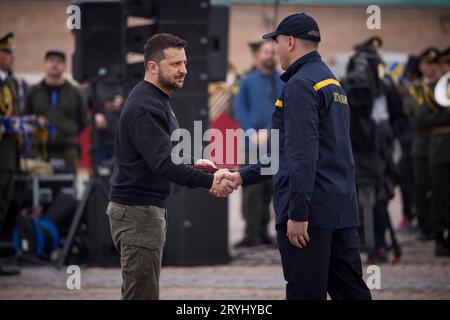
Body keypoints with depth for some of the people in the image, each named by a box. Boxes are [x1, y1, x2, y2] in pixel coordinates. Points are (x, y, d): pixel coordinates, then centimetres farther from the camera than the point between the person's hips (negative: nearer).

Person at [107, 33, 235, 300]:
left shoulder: (158, 100, 15)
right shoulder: (145, 107, -19)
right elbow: (163, 163, -29)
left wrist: (191, 164, 11)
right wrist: (209, 182, -35)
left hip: (151, 207, 11)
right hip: (137, 210, -11)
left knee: (138, 291, 15)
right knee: (142, 292, -11)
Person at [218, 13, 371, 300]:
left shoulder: (300, 85, -11)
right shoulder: (333, 84, 20)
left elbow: (303, 155, -20)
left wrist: (298, 213, -21)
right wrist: (243, 176, 26)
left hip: (311, 210, -9)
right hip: (343, 210, 9)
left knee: (305, 293, -4)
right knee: (351, 291, 7)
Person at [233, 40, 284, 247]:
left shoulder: (284, 82, 11)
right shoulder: (247, 82, 7)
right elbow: (239, 111, 1)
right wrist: (252, 134, -11)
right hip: (254, 144, -2)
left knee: (269, 189, 4)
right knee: (252, 189, -8)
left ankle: (262, 231, 12)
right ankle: (251, 234, -9)